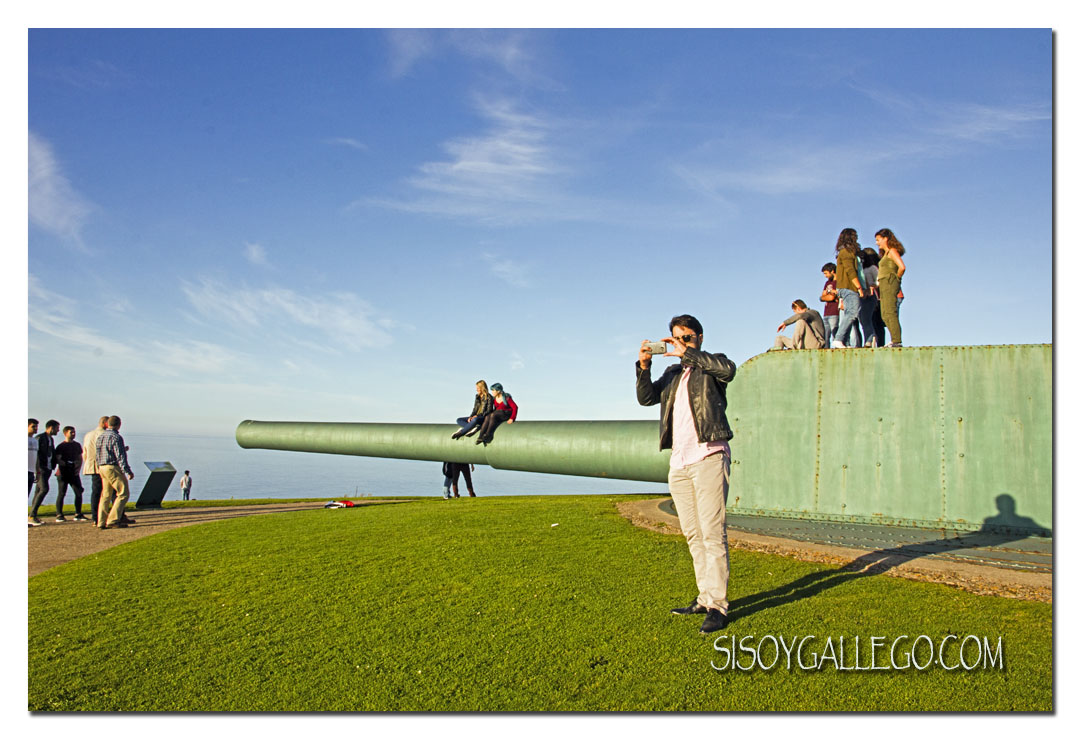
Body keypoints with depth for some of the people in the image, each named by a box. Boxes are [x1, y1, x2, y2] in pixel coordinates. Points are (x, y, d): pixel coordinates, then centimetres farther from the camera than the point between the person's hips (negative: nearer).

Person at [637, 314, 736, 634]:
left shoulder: (711, 365, 7)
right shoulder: (672, 374, 22)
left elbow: (728, 369, -17)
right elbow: (646, 398, 9)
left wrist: (687, 353, -15)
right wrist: (644, 367, -7)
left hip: (708, 457, -6)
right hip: (679, 462, 6)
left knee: (712, 533, -10)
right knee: (693, 535, 9)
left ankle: (718, 605, -7)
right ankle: (704, 598, 16)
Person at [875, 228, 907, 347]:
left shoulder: (892, 251, -6)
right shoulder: (886, 253, 22)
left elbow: (902, 267, -17)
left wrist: (896, 278, -5)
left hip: (890, 283, -10)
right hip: (884, 285, 10)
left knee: (890, 313, -14)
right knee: (885, 315, 6)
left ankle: (896, 341, -16)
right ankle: (894, 340, 7)